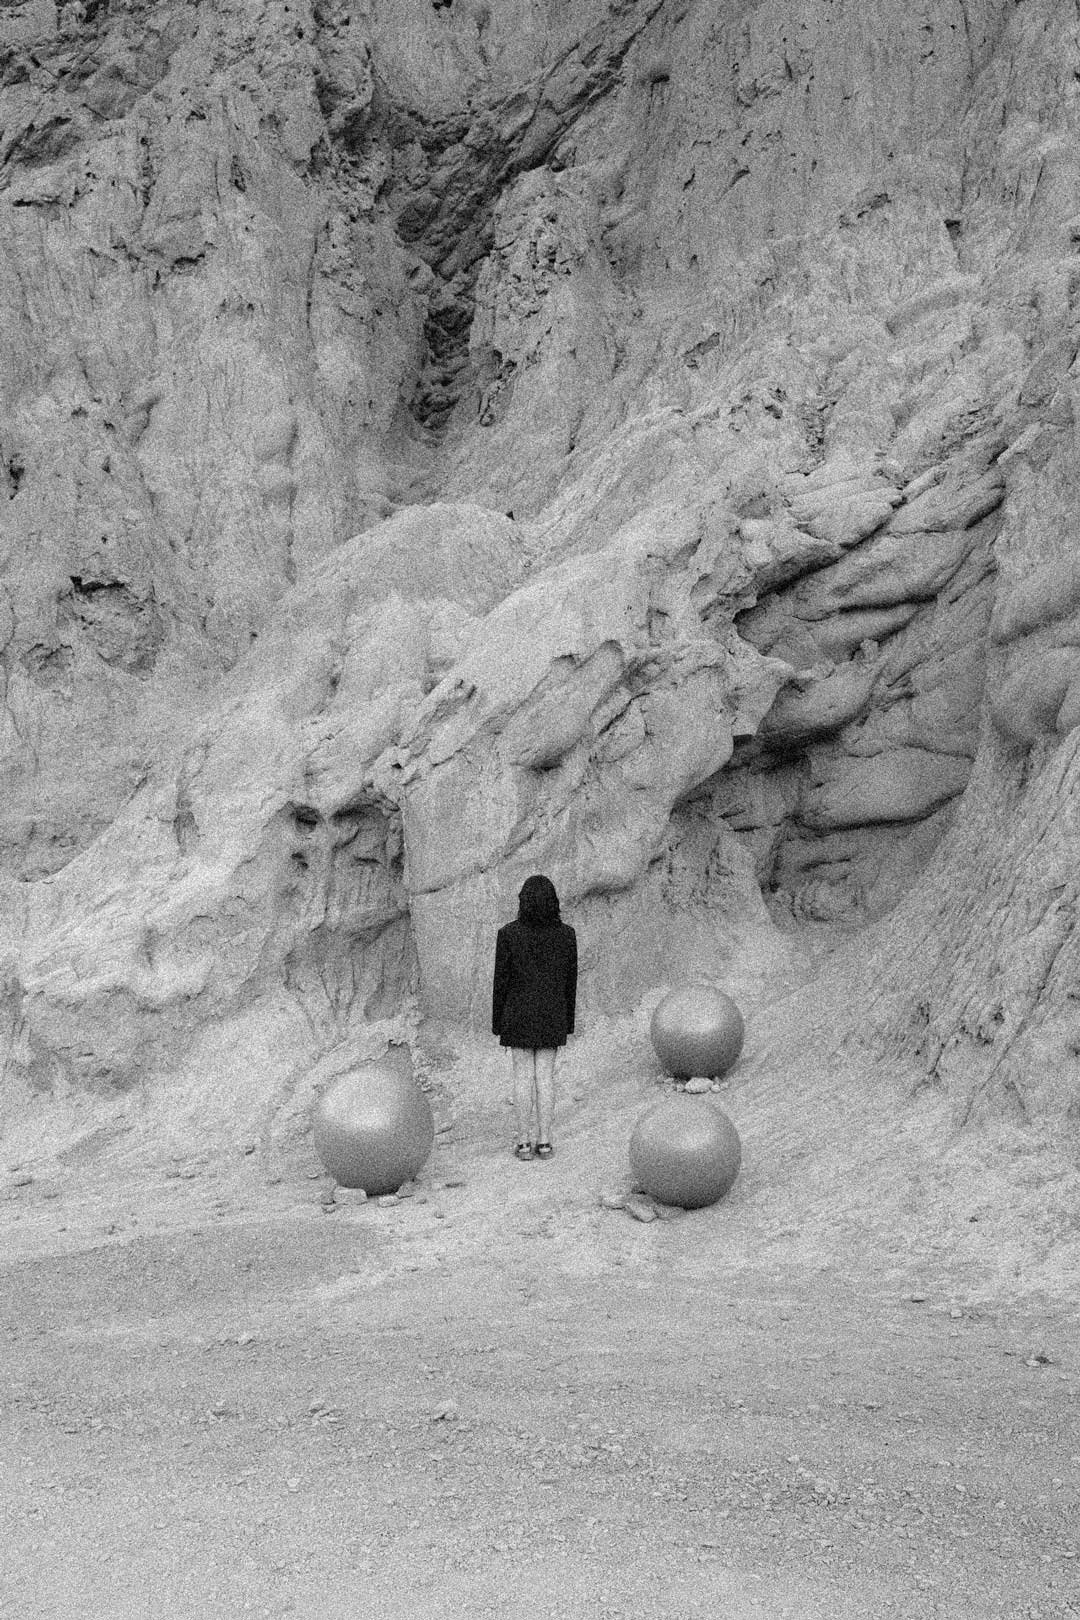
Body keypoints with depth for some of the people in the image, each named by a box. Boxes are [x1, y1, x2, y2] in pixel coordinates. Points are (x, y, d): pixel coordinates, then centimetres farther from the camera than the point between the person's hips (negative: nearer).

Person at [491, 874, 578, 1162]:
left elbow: (501, 980, -7)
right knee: (546, 1078, 7)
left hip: (519, 1014, -2)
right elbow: (571, 980, 1)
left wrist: (497, 1022, 2)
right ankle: (544, 1142, 10)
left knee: (523, 1077, 4)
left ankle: (524, 1142, 8)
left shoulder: (508, 934, -12)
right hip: (552, 1016, 2)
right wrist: (568, 1022, 11)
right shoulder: (566, 934, -5)